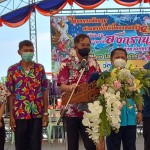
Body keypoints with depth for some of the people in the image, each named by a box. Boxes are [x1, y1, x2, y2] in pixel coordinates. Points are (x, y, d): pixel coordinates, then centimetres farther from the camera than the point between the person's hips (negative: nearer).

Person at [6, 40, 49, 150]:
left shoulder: (40, 68, 4)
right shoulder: (12, 70, 1)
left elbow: (45, 91, 5)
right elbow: (11, 94, 1)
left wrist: (45, 113, 0)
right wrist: (11, 116, -2)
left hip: (37, 114, 1)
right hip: (19, 114, -1)